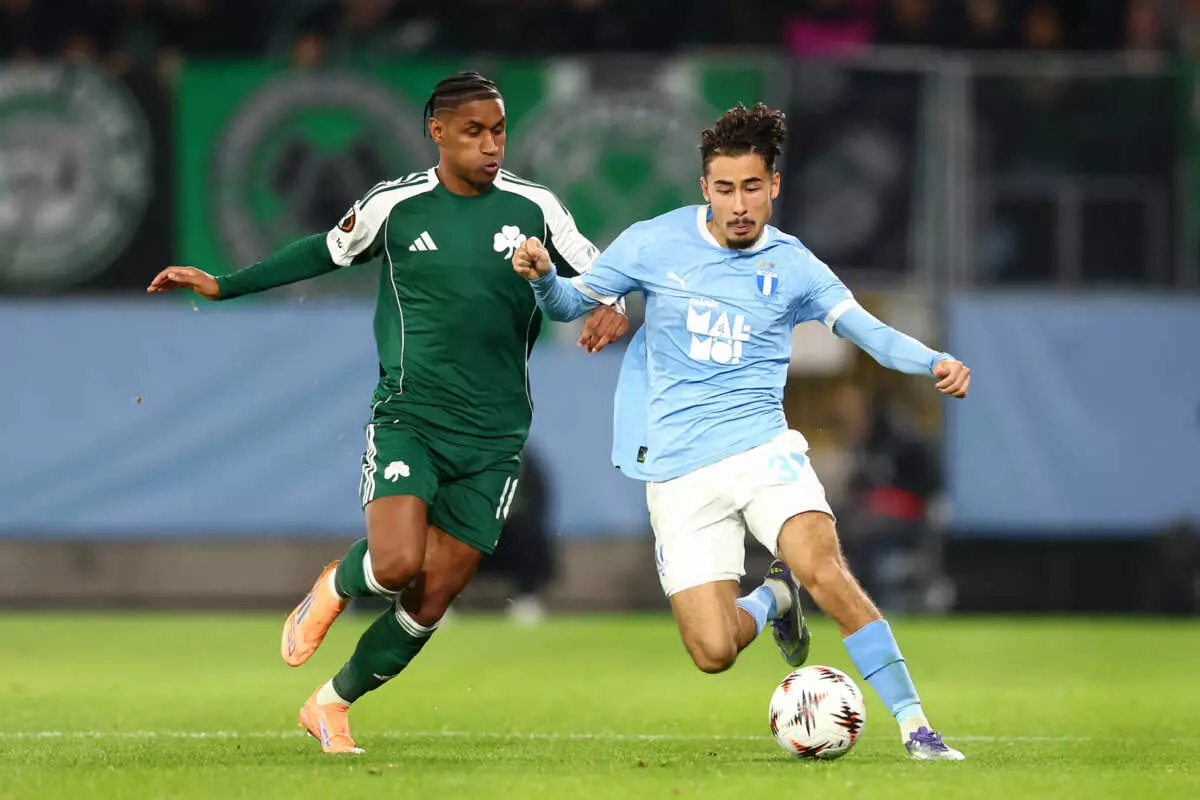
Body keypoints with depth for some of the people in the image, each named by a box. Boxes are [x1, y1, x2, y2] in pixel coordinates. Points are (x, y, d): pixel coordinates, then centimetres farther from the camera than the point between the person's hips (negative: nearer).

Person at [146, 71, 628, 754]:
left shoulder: (534, 209, 2)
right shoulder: (394, 205, 0)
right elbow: (325, 253, 17)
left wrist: (619, 311, -13)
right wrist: (223, 287, 19)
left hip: (493, 440, 2)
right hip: (409, 417, -2)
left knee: (429, 603, 1)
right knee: (397, 564, -25)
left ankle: (332, 705, 24)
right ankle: (335, 588, 12)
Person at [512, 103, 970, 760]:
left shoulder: (791, 265, 2)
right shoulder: (655, 244, 2)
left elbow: (869, 331, -7)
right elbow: (571, 304, 11)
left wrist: (934, 362, -26)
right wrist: (543, 276, -12)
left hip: (762, 447, 0)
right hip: (678, 471, 0)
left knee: (822, 567, -29)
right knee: (713, 653, -9)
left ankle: (915, 726, -20)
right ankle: (773, 600, 28)